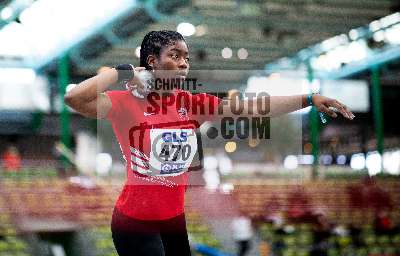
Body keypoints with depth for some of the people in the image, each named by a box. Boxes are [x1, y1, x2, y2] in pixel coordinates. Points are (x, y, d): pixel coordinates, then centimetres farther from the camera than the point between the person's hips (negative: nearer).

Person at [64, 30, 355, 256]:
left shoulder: (192, 103, 1)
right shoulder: (126, 102, -14)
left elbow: (250, 107, -5)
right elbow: (74, 98, -30)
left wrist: (309, 99, -12)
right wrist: (123, 72, -21)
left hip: (176, 218, 6)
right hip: (136, 222, -6)